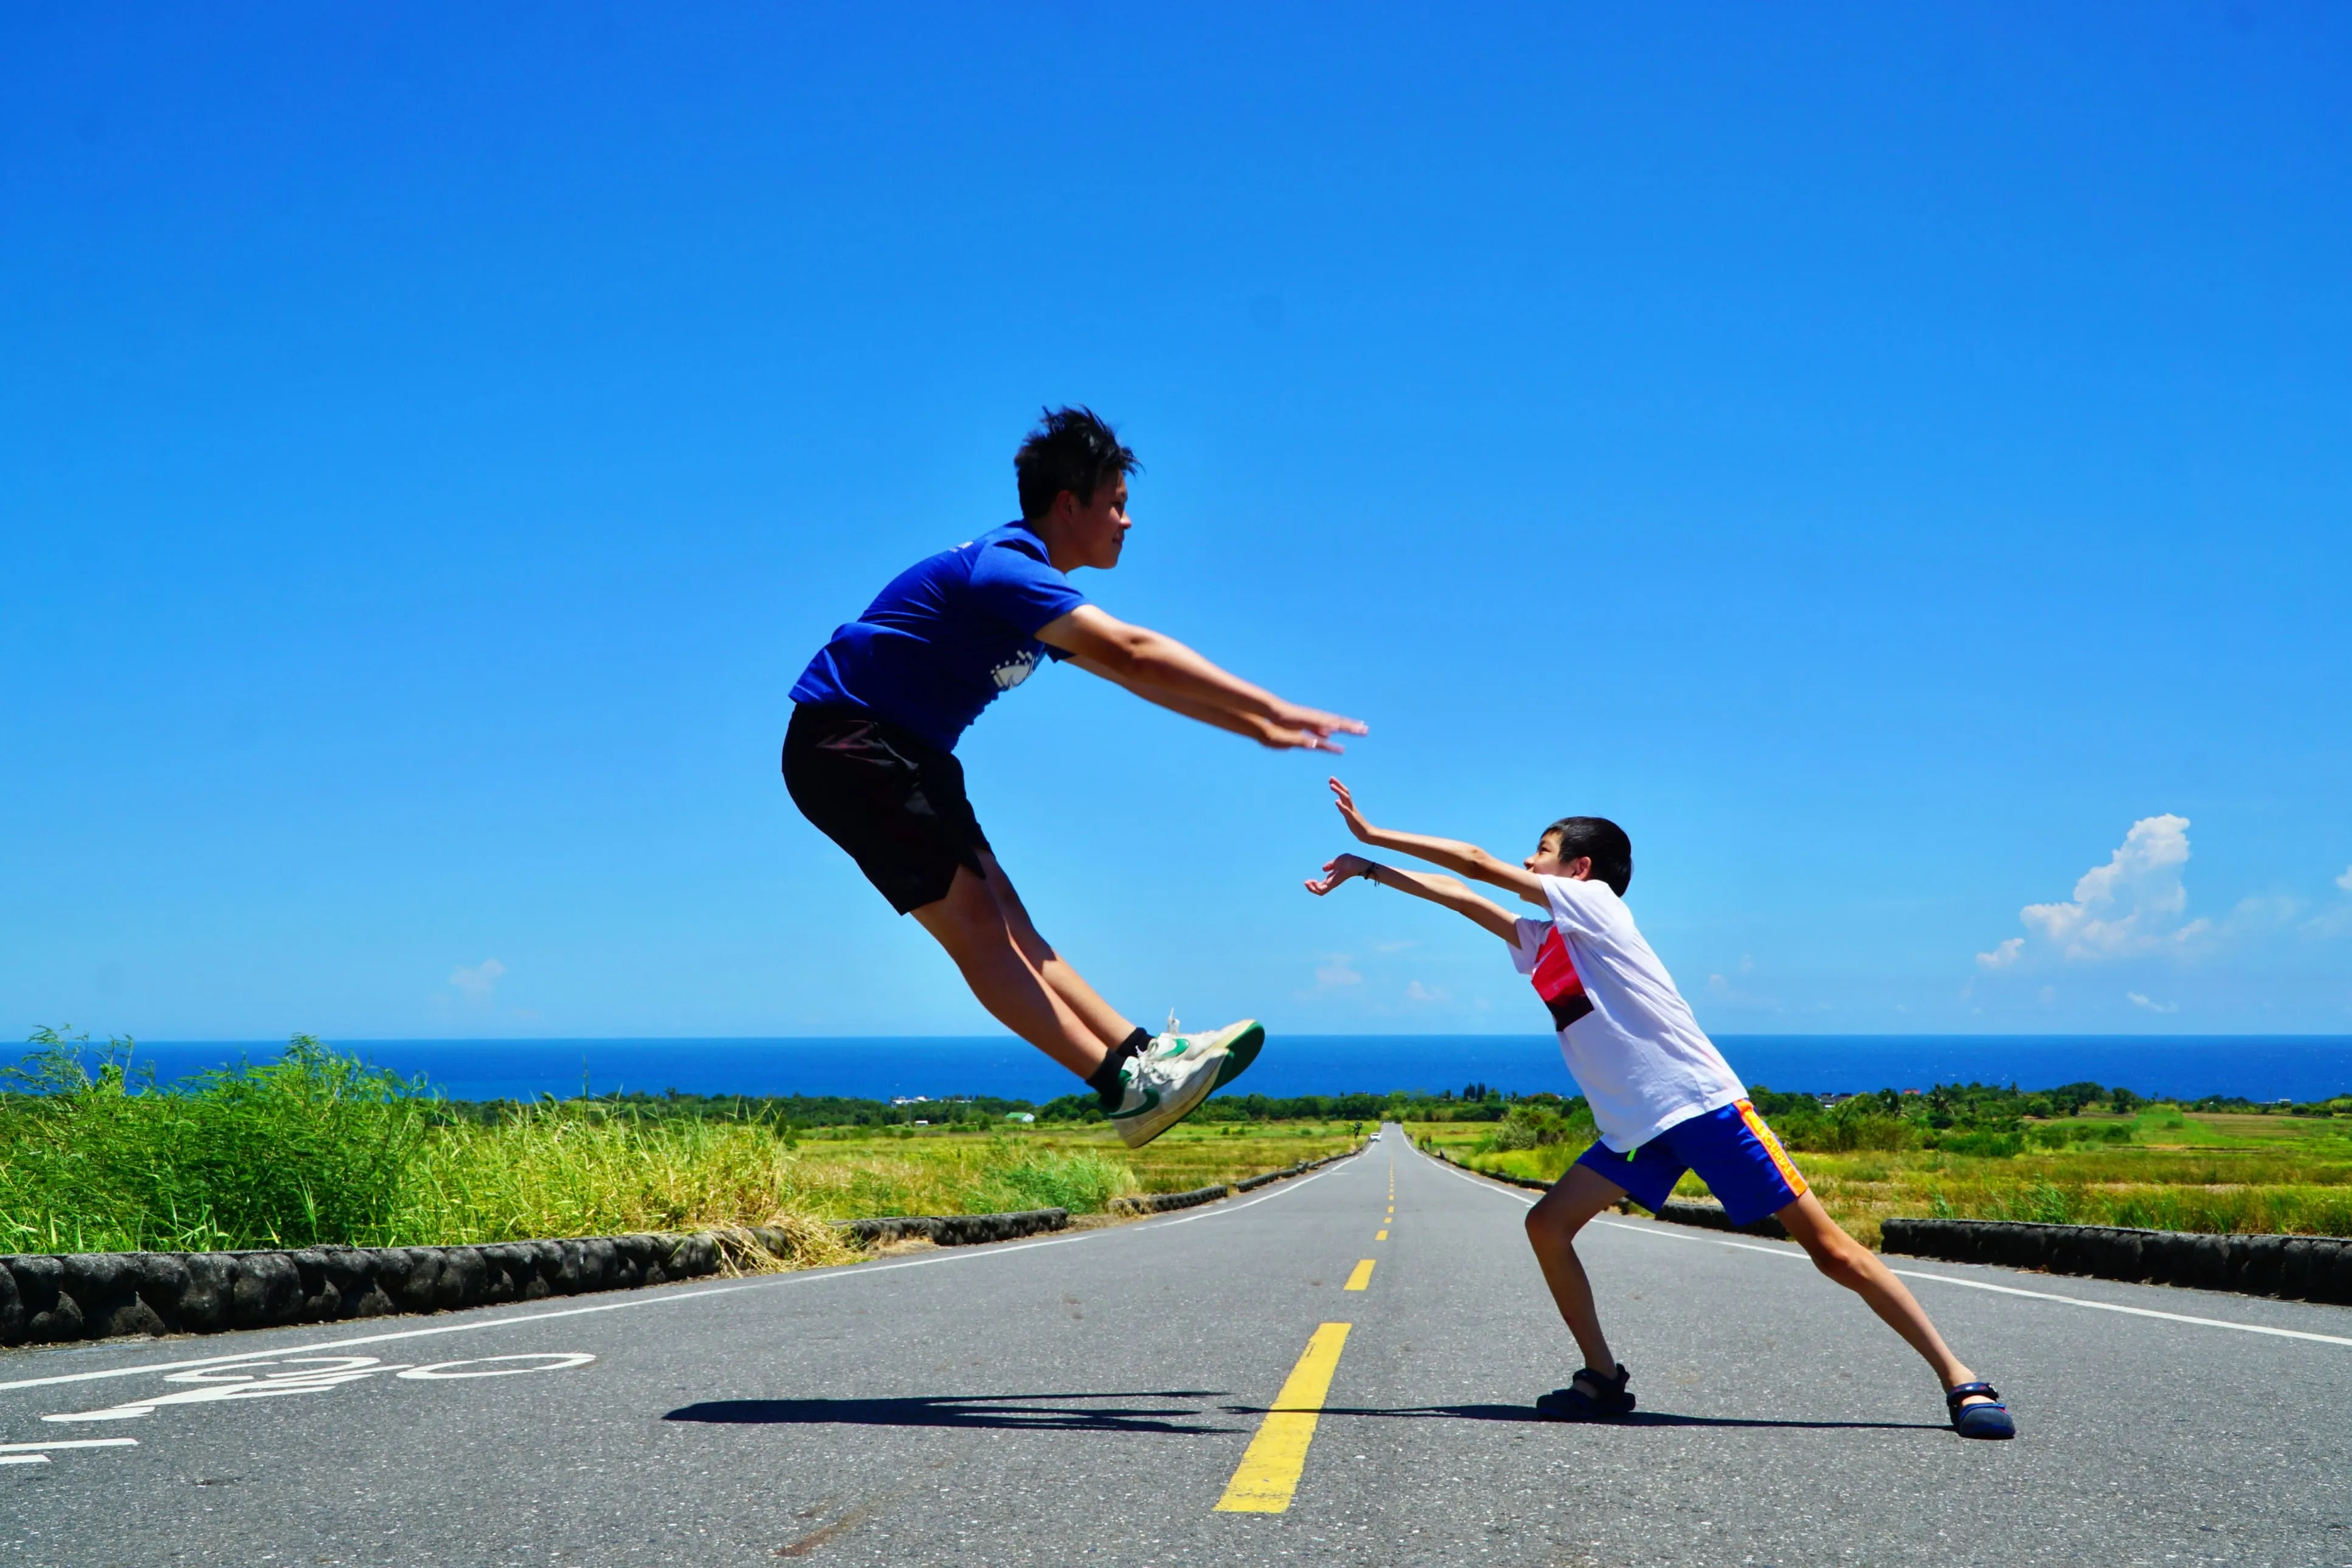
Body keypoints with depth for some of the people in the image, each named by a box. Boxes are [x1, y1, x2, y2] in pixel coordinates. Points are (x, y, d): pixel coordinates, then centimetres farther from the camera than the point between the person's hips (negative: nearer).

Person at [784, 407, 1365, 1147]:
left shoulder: (1033, 591, 13)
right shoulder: (1005, 568, -20)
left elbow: (1138, 678, 21)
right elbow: (1129, 653, -30)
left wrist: (1257, 727, 19)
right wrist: (1273, 710, -31)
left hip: (904, 753, 11)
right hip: (844, 742, -11)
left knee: (1006, 919, 5)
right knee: (973, 916, -15)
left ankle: (1143, 1053, 2)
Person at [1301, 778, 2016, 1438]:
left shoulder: (1595, 903, -5)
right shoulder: (1540, 941, 16)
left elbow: (1477, 863, -6)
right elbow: (1459, 895, 21)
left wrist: (1374, 837, 0)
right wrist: (1369, 870, 19)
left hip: (1703, 1104, -8)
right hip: (1636, 1127, 8)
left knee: (1830, 1248, -9)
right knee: (1547, 1225, -5)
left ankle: (1961, 1381, -6)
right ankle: (1604, 1379, 5)